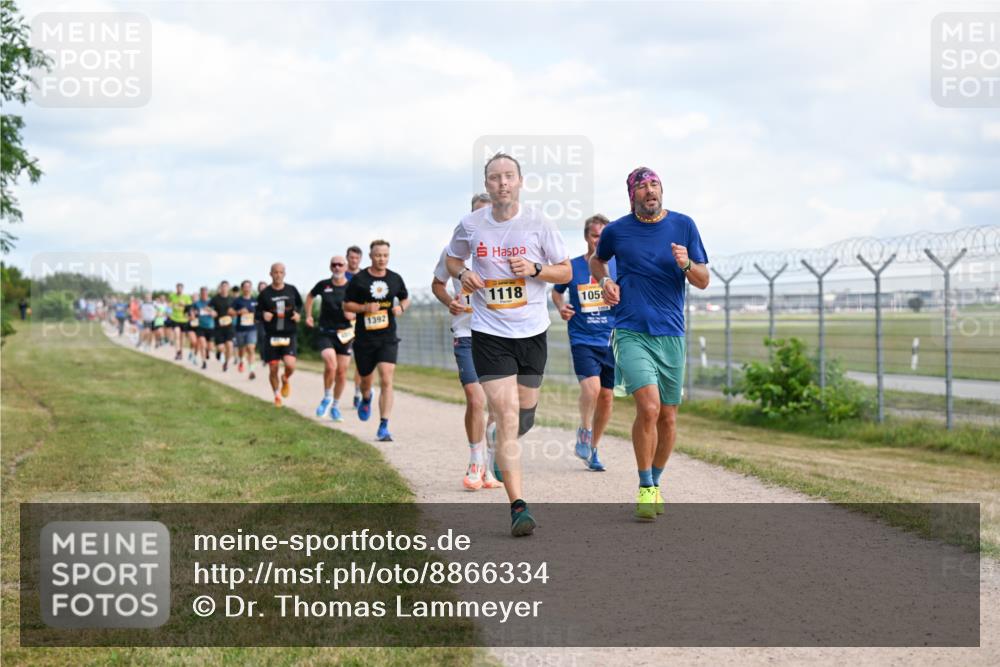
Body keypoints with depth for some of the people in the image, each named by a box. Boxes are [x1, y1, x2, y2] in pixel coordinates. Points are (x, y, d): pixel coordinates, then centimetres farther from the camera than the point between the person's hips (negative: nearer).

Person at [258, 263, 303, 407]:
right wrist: (263, 315, -17)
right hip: (271, 335, 0)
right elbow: (258, 312, 6)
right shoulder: (265, 293, -2)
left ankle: (286, 379, 16)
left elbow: (300, 304, 17)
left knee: (290, 364, -20)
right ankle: (277, 396, 27)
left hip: (289, 335, 0)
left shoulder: (292, 290, 2)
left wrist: (298, 314, -3)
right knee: (273, 369, 3)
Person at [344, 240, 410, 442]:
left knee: (386, 381, -14)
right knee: (366, 380, 14)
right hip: (364, 338, 0)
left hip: (388, 338, 0)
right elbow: (347, 305, 2)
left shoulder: (395, 279, 4)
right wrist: (365, 308, -16)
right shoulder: (358, 279, -3)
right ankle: (366, 399, 51)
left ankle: (383, 427, -13)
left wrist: (401, 307, -3)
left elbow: (405, 298, 20)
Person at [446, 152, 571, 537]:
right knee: (507, 416, -13)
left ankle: (504, 450, 50)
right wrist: (462, 274, -4)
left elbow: (566, 271, 4)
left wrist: (535, 269, -15)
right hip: (489, 334, -2)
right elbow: (452, 259, 18)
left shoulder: (539, 225, -3)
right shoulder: (470, 226, -1)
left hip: (532, 332, 2)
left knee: (525, 415, 14)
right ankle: (517, 507, -14)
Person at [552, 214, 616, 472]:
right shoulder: (572, 267, 0)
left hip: (611, 340, 2)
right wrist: (561, 307, -3)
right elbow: (557, 291, 16)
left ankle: (592, 449, 22)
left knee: (606, 396, 5)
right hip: (582, 340, -2)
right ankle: (584, 433, -1)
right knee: (591, 385, -24)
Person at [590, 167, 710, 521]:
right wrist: (605, 282, 4)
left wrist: (687, 265, -15)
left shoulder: (683, 225, 4)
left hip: (671, 334, 3)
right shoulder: (616, 231, 2)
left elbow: (704, 281, 6)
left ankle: (655, 482, 28)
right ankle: (645, 489, -8)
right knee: (648, 407, -20)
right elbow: (597, 260, 24)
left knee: (667, 417, 8)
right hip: (631, 332, -2)